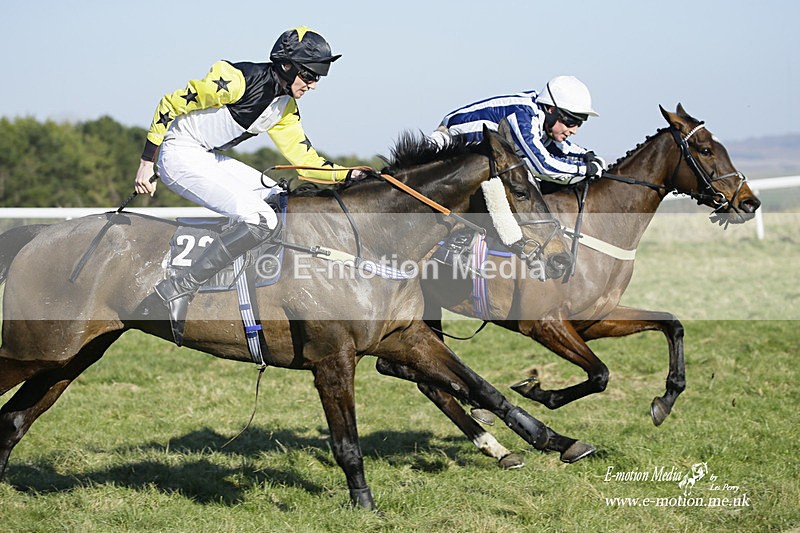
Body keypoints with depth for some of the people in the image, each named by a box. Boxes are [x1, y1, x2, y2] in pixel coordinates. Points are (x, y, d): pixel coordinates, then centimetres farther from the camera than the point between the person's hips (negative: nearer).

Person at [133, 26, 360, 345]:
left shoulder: (284, 108, 8)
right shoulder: (240, 79, -19)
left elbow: (305, 160, 12)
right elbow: (170, 105, -16)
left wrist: (350, 175, -4)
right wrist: (146, 164, -15)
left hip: (210, 159, 10)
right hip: (180, 156, -10)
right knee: (261, 219, -22)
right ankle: (180, 289, -19)